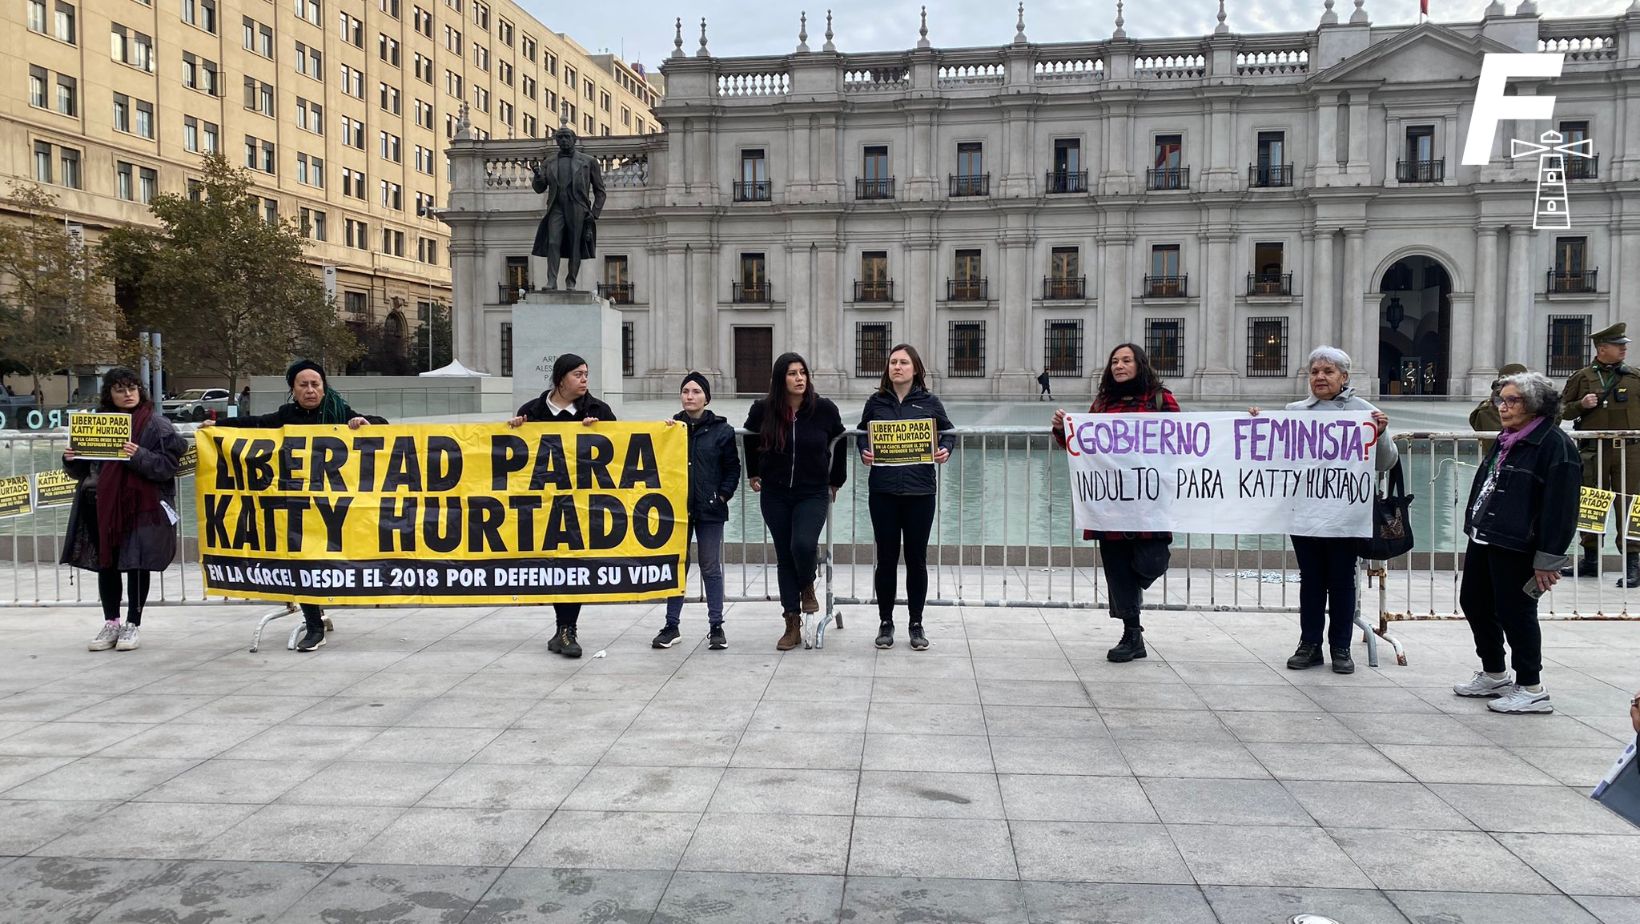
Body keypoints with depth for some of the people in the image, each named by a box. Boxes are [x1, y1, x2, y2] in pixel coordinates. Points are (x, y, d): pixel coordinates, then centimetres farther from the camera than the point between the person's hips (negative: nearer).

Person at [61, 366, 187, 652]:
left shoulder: (156, 424, -3)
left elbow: (169, 465, -11)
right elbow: (84, 470, 19)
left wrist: (139, 456, -25)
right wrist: (71, 460, -2)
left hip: (141, 507, -5)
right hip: (102, 507, 5)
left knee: (136, 564, 0)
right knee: (105, 565, 10)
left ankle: (133, 625, 12)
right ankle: (111, 624, 22)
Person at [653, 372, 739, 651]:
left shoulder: (721, 429, 0)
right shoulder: (670, 426, 5)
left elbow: (733, 468, 2)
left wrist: (722, 496, -7)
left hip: (710, 510, -2)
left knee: (711, 568, 4)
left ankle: (716, 627, 13)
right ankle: (671, 626, 18)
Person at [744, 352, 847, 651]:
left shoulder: (824, 409, -9)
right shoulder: (762, 409, -6)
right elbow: (750, 439, 15)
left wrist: (835, 481, 11)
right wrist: (753, 473, 18)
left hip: (813, 494, -2)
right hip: (774, 495, 2)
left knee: (803, 545, -24)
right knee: (784, 556, 5)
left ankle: (808, 587, 11)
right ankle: (792, 626, 14)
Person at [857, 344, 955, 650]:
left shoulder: (930, 402, 3)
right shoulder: (875, 402, 4)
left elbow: (948, 432, 13)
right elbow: (862, 434, 15)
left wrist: (946, 450, -7)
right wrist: (864, 452, -5)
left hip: (919, 491, 0)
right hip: (883, 491, 0)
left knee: (916, 558, 7)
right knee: (886, 558, 7)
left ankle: (916, 624, 20)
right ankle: (885, 622, 21)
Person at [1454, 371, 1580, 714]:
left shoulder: (1554, 444, -15)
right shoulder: (1506, 439, 14)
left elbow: (1560, 506, -19)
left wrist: (1547, 559, -20)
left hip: (1515, 547, -9)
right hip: (1483, 540, 10)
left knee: (1515, 613, -1)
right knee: (1473, 603, 16)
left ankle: (1531, 689, 14)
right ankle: (1494, 675, 32)